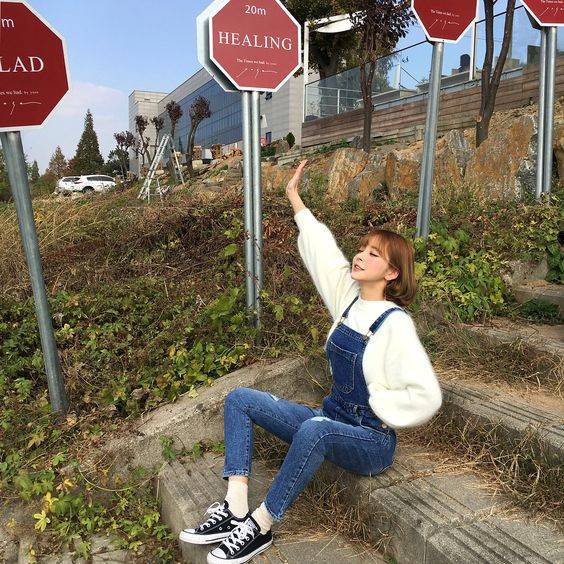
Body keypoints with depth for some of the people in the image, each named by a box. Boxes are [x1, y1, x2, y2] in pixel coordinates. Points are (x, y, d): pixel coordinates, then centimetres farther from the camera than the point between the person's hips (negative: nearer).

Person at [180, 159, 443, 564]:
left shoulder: (395, 323, -19)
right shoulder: (350, 298, -1)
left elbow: (426, 396, -22)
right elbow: (322, 248, 6)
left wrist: (375, 405, -12)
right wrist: (295, 197, 14)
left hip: (371, 442, -7)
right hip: (331, 420, 7)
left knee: (314, 428, -41)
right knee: (240, 399, -3)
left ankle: (260, 527, -19)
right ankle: (235, 509, -12)